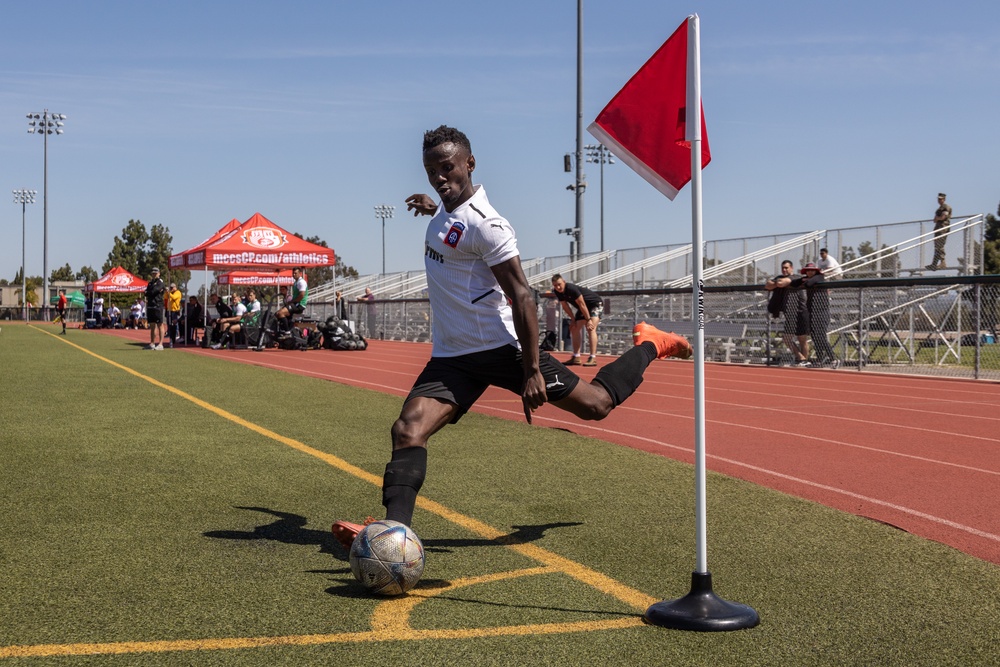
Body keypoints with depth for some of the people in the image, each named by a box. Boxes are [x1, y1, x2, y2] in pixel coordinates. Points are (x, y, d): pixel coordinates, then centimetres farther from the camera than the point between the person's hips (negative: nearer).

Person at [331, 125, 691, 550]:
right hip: (450, 357, 7)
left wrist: (531, 370, -22)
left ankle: (649, 346, 29)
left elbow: (520, 295, -19)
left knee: (596, 404, 1)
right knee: (407, 431, -17)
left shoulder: (483, 224, -17)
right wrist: (432, 206, 44)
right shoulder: (447, 209, 9)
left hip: (499, 347, -7)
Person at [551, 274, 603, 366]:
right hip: (582, 308, 9)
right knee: (574, 329, 6)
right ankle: (576, 357, 11)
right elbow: (565, 306, 4)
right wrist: (573, 319, 3)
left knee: (591, 328, -24)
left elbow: (582, 305, -28)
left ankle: (593, 358, -30)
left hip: (595, 304, -9)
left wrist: (588, 320, -25)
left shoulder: (572, 289, -32)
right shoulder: (558, 292, -9)